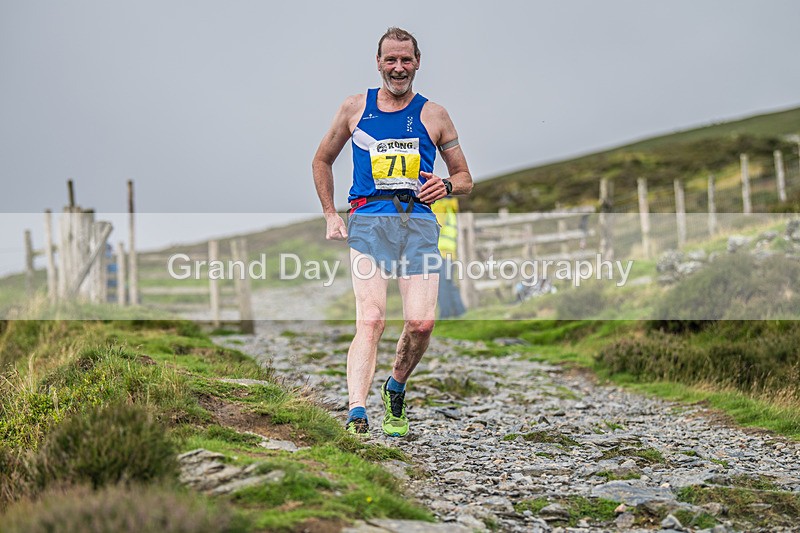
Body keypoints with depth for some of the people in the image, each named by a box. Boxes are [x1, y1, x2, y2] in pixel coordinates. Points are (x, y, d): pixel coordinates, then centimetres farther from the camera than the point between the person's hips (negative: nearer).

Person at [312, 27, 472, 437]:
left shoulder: (433, 115, 14)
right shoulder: (355, 108, 13)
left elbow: (465, 178, 20)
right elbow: (322, 161, 25)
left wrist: (446, 185, -4)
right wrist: (330, 215, 14)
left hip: (419, 222, 1)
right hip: (369, 220, -1)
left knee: (421, 323, -11)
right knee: (370, 320, -19)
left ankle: (395, 390, 18)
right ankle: (356, 412, -28)